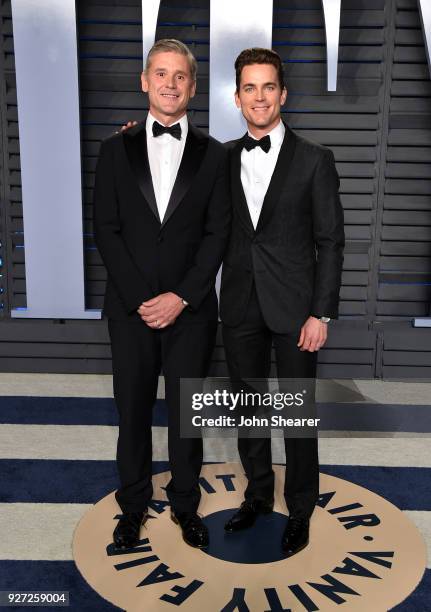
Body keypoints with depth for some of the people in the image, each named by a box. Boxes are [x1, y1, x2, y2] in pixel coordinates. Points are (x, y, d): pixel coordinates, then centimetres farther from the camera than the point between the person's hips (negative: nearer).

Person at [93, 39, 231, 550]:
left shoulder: (212, 154, 4)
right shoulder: (116, 149, 5)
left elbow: (218, 233, -1)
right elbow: (106, 230, -1)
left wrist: (181, 296, -11)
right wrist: (141, 298, -10)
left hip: (190, 309, 0)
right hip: (130, 308, 1)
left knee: (186, 412, 11)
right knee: (133, 411, 11)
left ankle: (185, 503, 31)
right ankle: (133, 503, 32)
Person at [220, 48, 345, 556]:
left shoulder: (313, 160, -2)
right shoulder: (223, 158, 8)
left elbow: (330, 241, -3)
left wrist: (322, 313, -11)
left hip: (293, 306, -3)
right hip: (240, 305, 4)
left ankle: (300, 511, 27)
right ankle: (258, 495, 36)